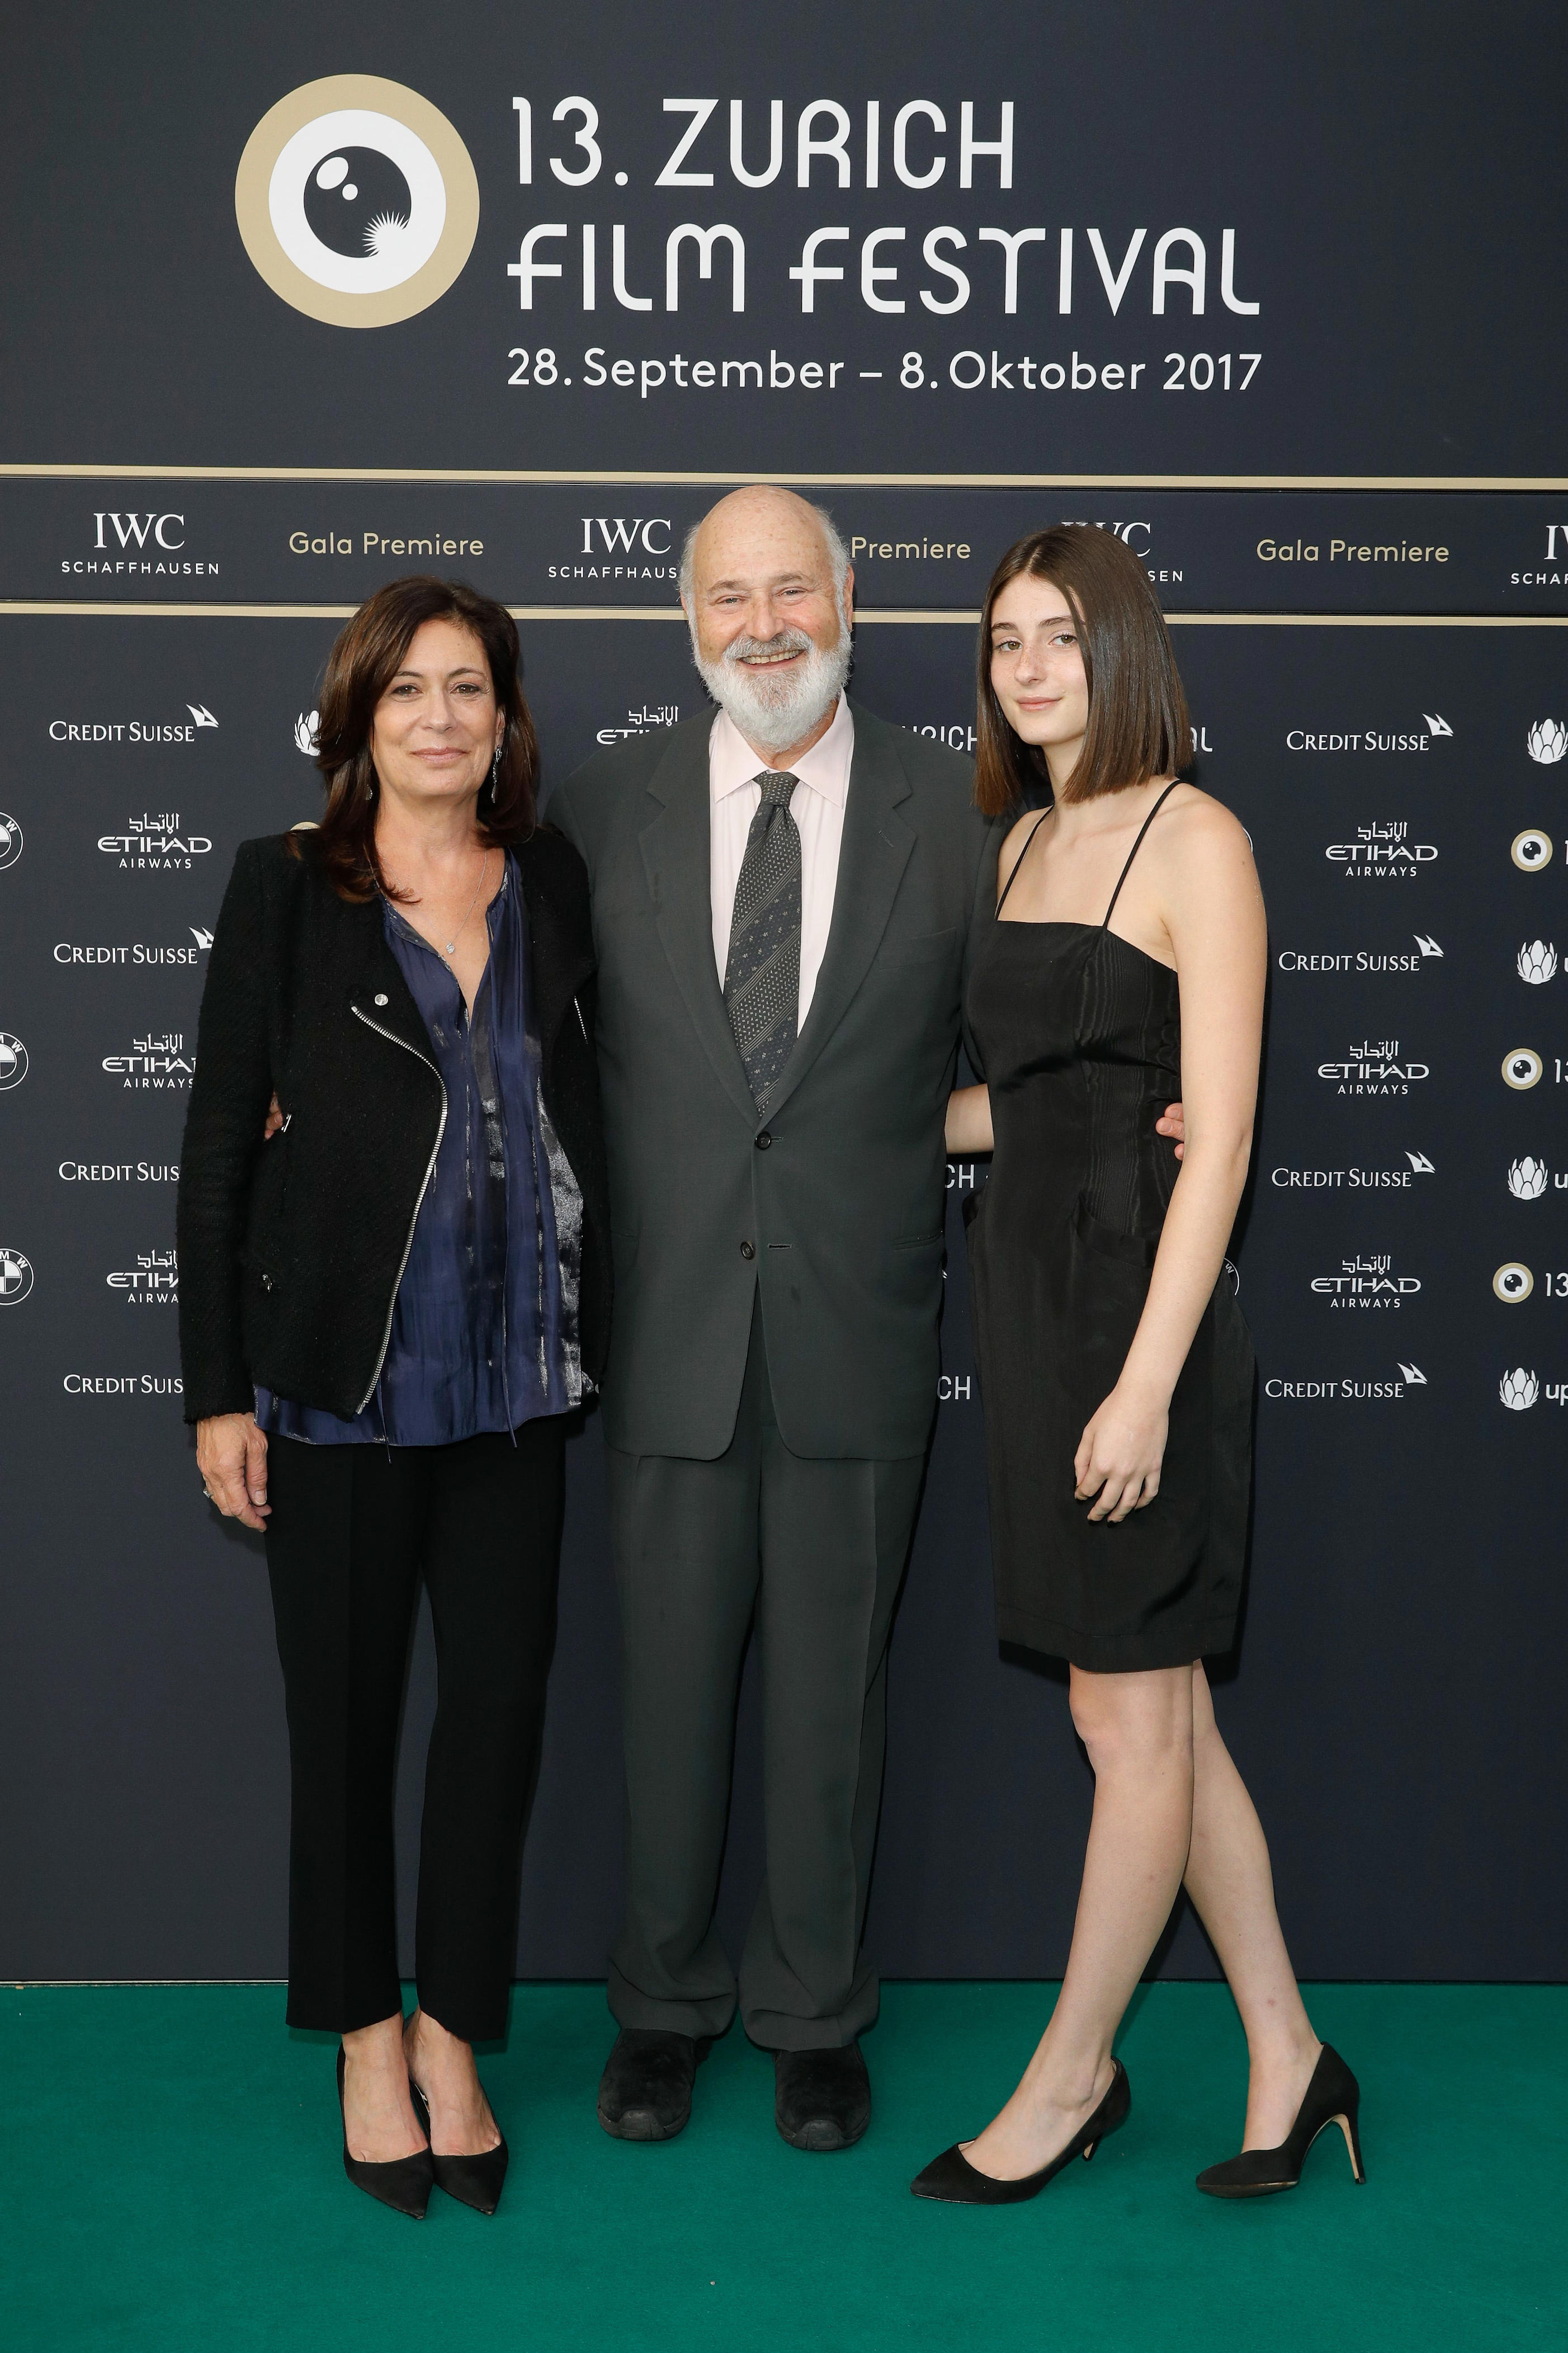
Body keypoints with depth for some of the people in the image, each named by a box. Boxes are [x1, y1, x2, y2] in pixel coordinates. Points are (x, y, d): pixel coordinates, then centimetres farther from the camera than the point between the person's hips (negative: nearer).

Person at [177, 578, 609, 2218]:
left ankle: (452, 2038, 24)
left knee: (502, 1705, 6)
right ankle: (367, 2041, 27)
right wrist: (217, 1390, -5)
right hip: (340, 1377, -3)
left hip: (512, 1373, 3)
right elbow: (219, 1148, -2)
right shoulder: (287, 890, -2)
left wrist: (594, 1326, 6)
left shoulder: (550, 885, 7)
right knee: (345, 1713, 9)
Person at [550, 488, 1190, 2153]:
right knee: (671, 1678, 12)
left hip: (859, 1329, 0)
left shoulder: (952, 813, 1)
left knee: (833, 1684, 12)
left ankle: (815, 2014, 31)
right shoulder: (602, 809, 3)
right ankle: (663, 2003, 32)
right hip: (667, 1327, 1)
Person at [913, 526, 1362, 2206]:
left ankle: (1068, 2076, 21)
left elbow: (1219, 1134, -14)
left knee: (1127, 1719, 5)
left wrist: (1146, 1382, -17)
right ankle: (1287, 2058, 26)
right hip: (1027, 1288, 8)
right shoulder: (1025, 842, 15)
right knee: (1162, 1713, 13)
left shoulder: (1195, 840, -9)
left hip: (1139, 1298, -8)